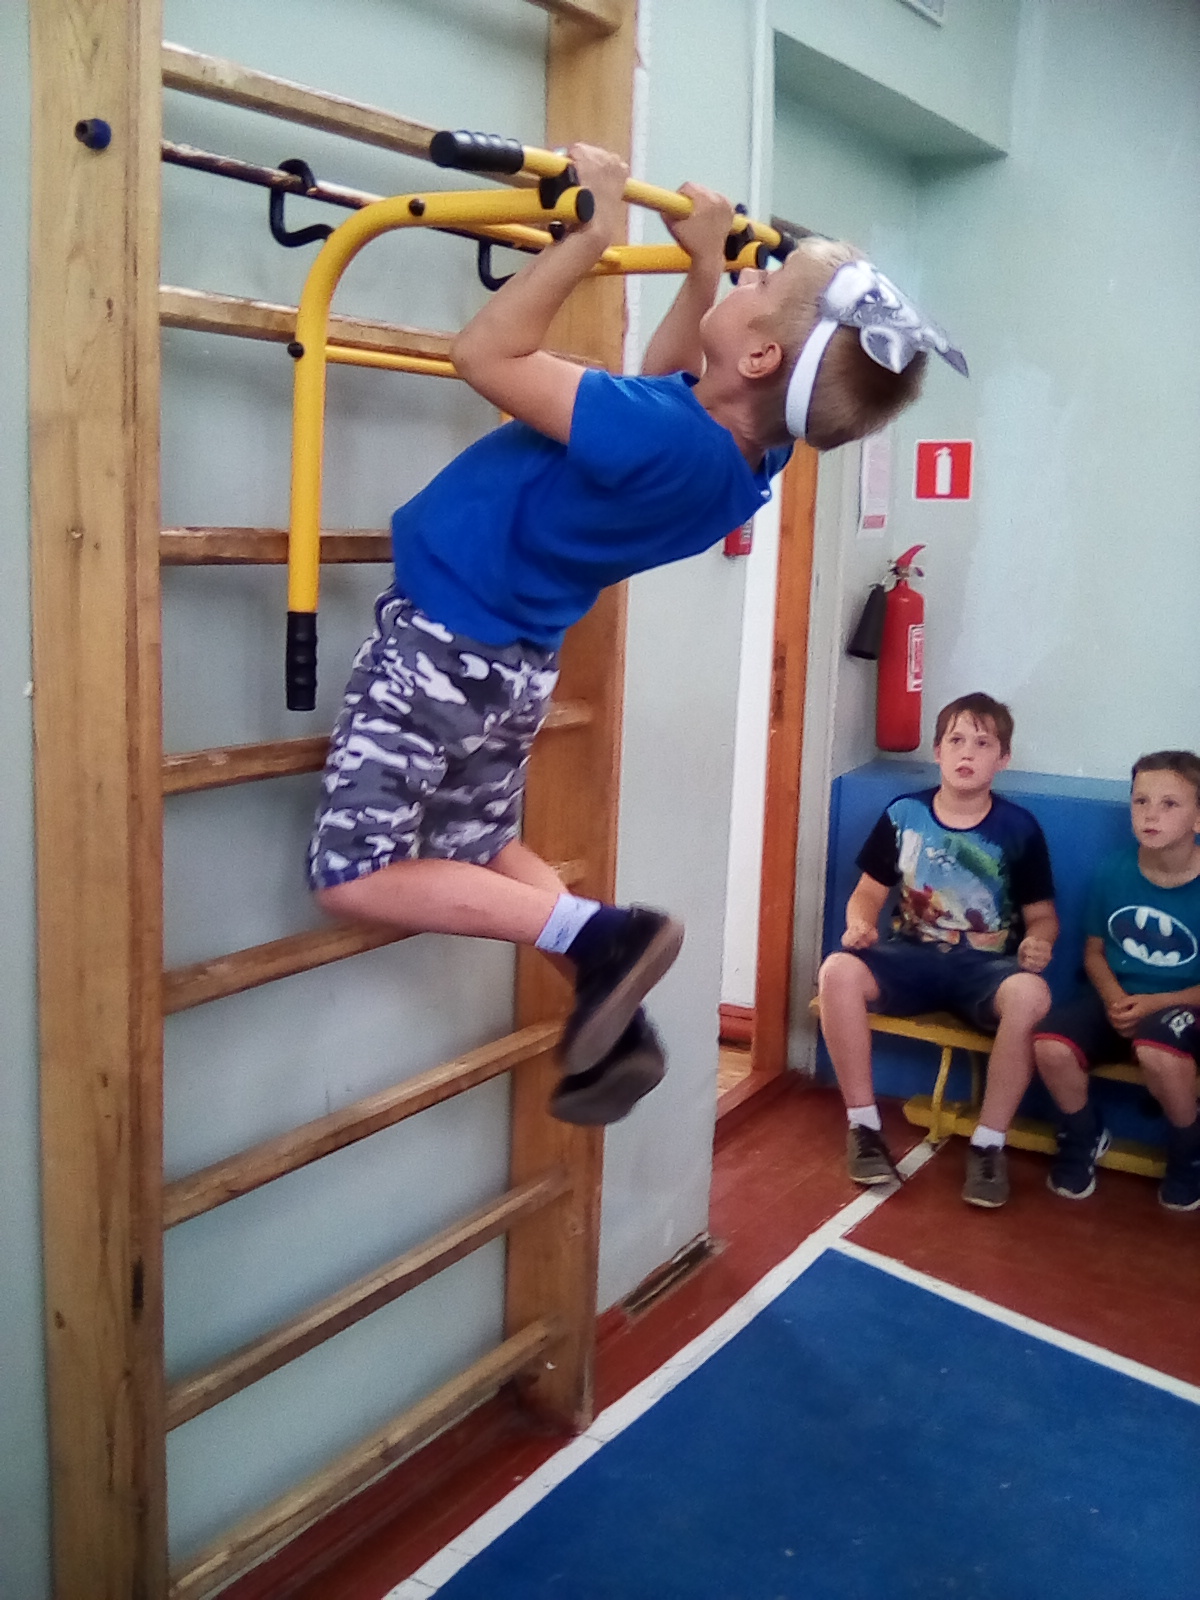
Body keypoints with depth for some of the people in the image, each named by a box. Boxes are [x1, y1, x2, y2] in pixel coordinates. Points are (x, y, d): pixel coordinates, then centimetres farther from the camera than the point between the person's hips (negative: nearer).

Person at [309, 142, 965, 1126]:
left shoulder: (661, 441, -32)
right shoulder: (744, 452, -6)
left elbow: (487, 355, -24)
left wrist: (590, 239, -18)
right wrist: (704, 265, 17)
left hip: (442, 647, -8)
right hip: (517, 661, 8)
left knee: (354, 880, -3)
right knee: (483, 853, 24)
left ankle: (604, 937, -8)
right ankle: (616, 1022, 13)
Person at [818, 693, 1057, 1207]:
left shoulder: (1019, 828, 1)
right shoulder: (903, 815, 4)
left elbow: (1042, 913, 6)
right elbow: (869, 892, 9)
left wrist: (1039, 940, -18)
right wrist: (860, 923, -14)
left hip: (986, 966, -1)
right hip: (911, 955, 1)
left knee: (1030, 994, -36)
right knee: (838, 970, -30)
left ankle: (988, 1143, -19)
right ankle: (864, 1125, -16)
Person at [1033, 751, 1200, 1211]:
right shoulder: (1113, 871, -4)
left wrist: (1157, 1003, -19)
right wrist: (1113, 997, -11)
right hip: (1117, 996, 3)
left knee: (1157, 1050, -38)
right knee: (1050, 1046, -25)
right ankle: (1083, 1138, 9)